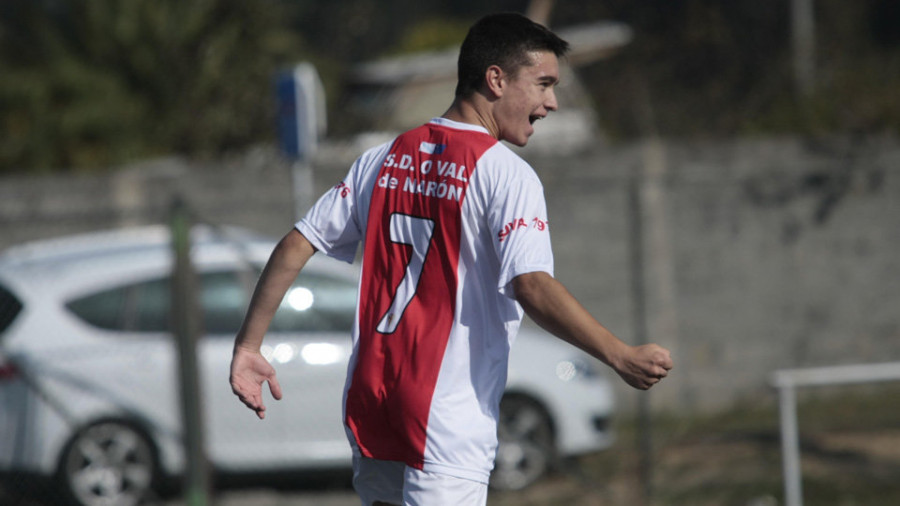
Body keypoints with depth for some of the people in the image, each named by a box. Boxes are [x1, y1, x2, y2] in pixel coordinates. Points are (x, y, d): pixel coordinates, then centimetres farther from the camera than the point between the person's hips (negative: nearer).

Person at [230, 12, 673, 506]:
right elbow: (531, 286, -22)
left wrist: (248, 346, 15)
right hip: (450, 420, -7)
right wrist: (621, 357, -23)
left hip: (369, 402, 7)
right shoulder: (505, 174, -9)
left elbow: (296, 245, 10)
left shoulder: (383, 160, 11)